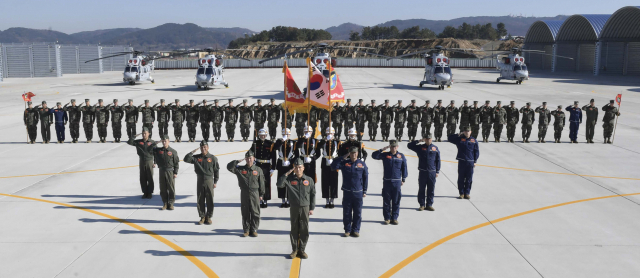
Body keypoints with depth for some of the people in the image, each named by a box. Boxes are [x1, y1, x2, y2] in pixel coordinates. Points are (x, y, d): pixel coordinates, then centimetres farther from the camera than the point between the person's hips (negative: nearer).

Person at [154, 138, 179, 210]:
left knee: (171, 188, -1)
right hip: (161, 171, 3)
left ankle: (171, 203, 8)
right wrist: (155, 162, 14)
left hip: (170, 171, -3)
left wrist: (175, 173, -4)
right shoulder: (158, 150, 4)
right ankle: (165, 203, 16)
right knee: (163, 189, 6)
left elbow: (176, 162, 0)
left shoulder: (173, 151, -2)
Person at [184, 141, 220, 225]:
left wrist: (215, 182, 0)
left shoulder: (213, 158, -1)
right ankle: (202, 217, 18)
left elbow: (216, 170, 2)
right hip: (200, 181, 2)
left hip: (209, 181, -2)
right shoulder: (196, 157, 4)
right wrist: (192, 152, -11)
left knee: (210, 200, 2)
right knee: (200, 201, 6)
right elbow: (186, 159, -5)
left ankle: (208, 217, 14)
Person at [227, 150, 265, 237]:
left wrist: (261, 194, 3)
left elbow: (261, 183, 4)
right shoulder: (240, 169, 4)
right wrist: (238, 161, -10)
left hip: (255, 194, -1)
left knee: (255, 213, 2)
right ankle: (246, 230, 15)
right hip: (244, 194, 1)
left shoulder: (258, 170, 2)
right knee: (245, 213, 6)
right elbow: (229, 167, -3)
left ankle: (254, 230, 13)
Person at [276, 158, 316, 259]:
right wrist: (287, 174, -14)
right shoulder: (289, 179, 0)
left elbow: (313, 194, 6)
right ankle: (295, 250, 18)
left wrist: (312, 208, 2)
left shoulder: (309, 180, 2)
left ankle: (302, 250, 16)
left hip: (305, 208, 0)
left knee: (304, 230, 4)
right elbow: (279, 184, -13)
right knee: (294, 229, 7)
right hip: (294, 208, 0)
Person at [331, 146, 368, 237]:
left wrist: (364, 191, 4)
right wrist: (343, 157, -10)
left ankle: (356, 230, 16)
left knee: (358, 213, 5)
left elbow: (365, 178, 7)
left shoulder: (362, 164, 3)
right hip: (347, 192, 0)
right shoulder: (344, 163, 2)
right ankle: (347, 230, 16)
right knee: (346, 213, 5)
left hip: (358, 192, 0)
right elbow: (333, 166, -10)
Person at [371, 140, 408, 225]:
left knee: (396, 201, 4)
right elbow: (374, 155, -7)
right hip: (387, 181, 0)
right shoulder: (385, 155, 1)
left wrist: (403, 179, 7)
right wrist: (382, 149, -15)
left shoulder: (401, 156, 3)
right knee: (386, 200, 5)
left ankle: (394, 218, 14)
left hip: (397, 182, 0)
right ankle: (387, 218, 15)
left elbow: (404, 168, 8)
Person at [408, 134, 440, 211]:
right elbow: (409, 145, -1)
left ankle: (429, 205, 14)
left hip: (432, 172, 1)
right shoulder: (420, 147, 3)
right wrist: (419, 141, -8)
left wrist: (437, 171, 5)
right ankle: (422, 205, 13)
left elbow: (438, 160, 9)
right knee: (421, 189, 4)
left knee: (431, 190, 5)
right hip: (422, 172, -1)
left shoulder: (435, 148, 6)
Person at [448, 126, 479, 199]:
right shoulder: (459, 139, 4)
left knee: (469, 179, 3)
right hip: (461, 162, -1)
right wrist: (458, 135, -3)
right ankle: (461, 193, 11)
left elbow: (476, 151, 9)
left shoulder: (474, 141, 7)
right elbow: (450, 138, 3)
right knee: (461, 178, 3)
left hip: (470, 162, 1)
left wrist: (475, 161, 4)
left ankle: (467, 193, 12)